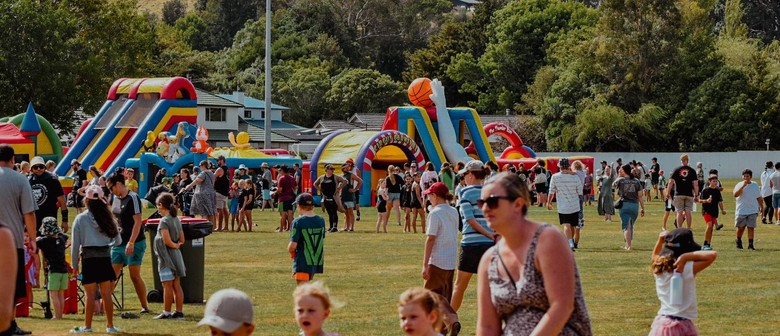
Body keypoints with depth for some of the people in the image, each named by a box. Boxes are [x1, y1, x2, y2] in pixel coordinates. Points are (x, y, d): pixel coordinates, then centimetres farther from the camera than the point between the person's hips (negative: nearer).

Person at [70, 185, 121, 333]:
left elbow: (75, 244, -2)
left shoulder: (80, 218, -4)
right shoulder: (108, 218, 4)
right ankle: (110, 325, 10)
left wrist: (75, 264, 5)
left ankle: (87, 326, 1)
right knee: (106, 293, 7)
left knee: (90, 294, -1)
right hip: (105, 258, 3)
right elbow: (118, 240, 8)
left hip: (89, 258, -3)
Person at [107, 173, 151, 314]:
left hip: (134, 244, -7)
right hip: (118, 243, 7)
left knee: (135, 276, -2)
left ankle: (145, 306, 7)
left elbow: (137, 222, -18)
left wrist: (131, 243, -22)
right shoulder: (116, 198, 11)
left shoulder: (132, 198, -13)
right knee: (111, 275, 4)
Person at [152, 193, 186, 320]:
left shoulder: (164, 221, -16)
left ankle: (166, 312, 0)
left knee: (167, 285, -4)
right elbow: (182, 240, 13)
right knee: (176, 285, 9)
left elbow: (166, 240, -24)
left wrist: (174, 245, -7)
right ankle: (179, 312, 10)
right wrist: (177, 244, 1)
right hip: (176, 254, 8)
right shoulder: (176, 219, 9)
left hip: (167, 255, -8)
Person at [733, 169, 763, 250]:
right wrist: (743, 186, -23)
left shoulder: (755, 185, 9)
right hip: (741, 211, -1)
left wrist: (761, 207, 14)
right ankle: (738, 241, 29)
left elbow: (759, 198, 17)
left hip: (753, 211, 1)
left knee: (751, 227, -5)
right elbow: (735, 194, -18)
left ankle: (750, 245, -3)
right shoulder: (739, 185, -1)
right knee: (741, 228, 6)